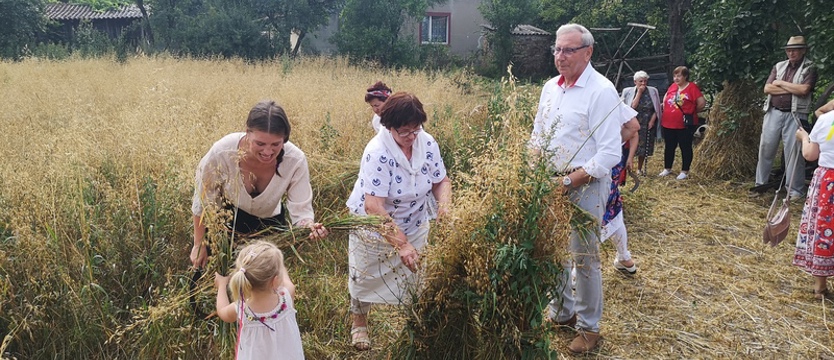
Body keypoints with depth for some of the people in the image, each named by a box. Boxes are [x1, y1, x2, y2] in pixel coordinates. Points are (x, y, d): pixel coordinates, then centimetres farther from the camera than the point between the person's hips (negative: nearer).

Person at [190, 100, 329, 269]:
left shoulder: (295, 160, -32)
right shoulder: (222, 152, -33)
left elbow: (301, 211, -26)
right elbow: (202, 202, -16)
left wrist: (310, 227, -50)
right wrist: (199, 245, -6)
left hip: (270, 224, 1)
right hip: (226, 220, -1)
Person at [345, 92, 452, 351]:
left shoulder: (427, 143, -14)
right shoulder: (378, 153, -31)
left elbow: (441, 181, -4)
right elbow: (373, 207, -35)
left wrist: (445, 202, -28)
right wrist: (401, 243, -38)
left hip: (414, 225, 4)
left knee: (416, 276, 13)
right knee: (366, 278, 16)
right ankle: (359, 322, 44)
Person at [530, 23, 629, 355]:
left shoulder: (601, 91, -13)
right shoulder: (550, 87, 8)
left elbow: (610, 152, -18)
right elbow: (537, 134, 16)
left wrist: (570, 181, -21)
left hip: (586, 187, -6)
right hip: (551, 184, 7)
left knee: (584, 258, 3)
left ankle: (589, 327, 20)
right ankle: (562, 312, 34)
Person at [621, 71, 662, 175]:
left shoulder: (653, 91, 1)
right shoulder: (629, 91, -4)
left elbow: (657, 108, 2)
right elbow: (633, 106, -15)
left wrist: (652, 120, -9)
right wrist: (639, 92, -15)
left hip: (647, 125, 2)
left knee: (644, 147, 9)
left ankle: (640, 168, 24)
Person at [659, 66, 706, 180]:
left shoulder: (692, 87, -11)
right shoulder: (672, 87, 6)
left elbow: (702, 103, -13)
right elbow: (665, 99, 24)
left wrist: (692, 112, -1)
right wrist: (665, 110, 14)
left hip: (685, 125, -6)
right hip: (668, 123, 6)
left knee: (685, 147, 5)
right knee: (669, 147, 15)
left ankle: (685, 171, 15)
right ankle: (667, 169, 29)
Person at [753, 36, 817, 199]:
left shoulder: (810, 68, 0)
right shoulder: (779, 66, 12)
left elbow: (803, 90, -16)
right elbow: (767, 88, 1)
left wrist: (781, 83, -6)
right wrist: (791, 89, -7)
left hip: (794, 115, -4)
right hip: (773, 113, 4)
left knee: (793, 153, -3)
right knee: (766, 148, 7)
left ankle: (795, 190, 5)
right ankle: (760, 184, 18)